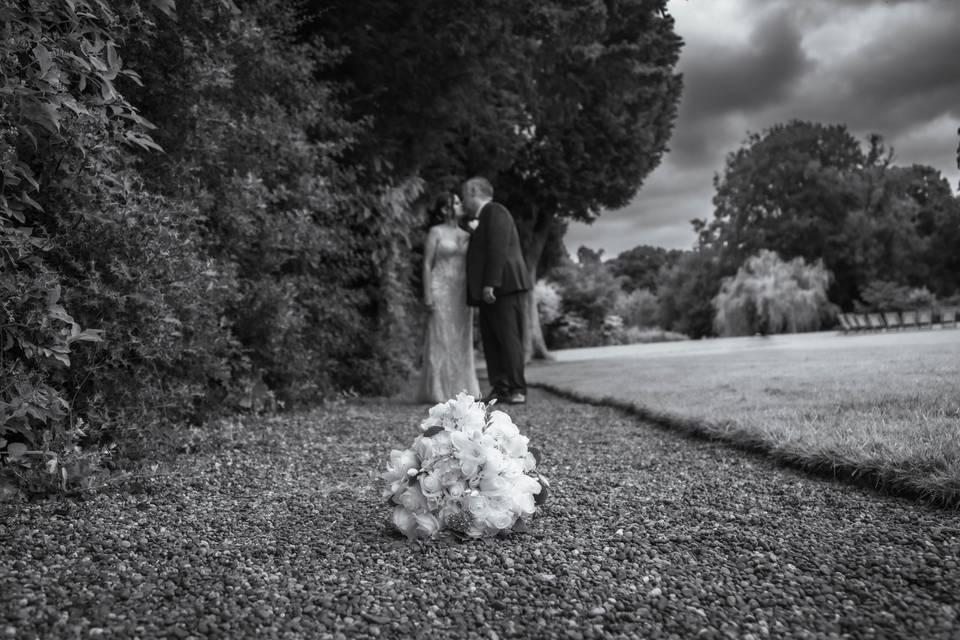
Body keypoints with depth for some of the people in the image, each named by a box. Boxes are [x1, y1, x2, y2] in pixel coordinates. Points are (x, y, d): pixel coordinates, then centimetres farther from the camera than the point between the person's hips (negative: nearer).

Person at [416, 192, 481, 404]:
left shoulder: (466, 235, 15)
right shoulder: (435, 232, -2)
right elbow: (427, 264, -6)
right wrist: (427, 296, -14)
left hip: (461, 293, 6)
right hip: (441, 291, -6)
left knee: (460, 340, 4)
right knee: (440, 339, -7)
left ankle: (459, 390, 9)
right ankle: (438, 391, -2)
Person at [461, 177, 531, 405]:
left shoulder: (495, 211, -5)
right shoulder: (484, 217, 26)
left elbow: (498, 249, -16)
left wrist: (490, 283, -22)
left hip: (503, 286, -10)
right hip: (490, 291, 10)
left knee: (509, 339, -9)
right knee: (491, 341, 4)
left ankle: (517, 390, -7)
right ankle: (500, 388, 4)